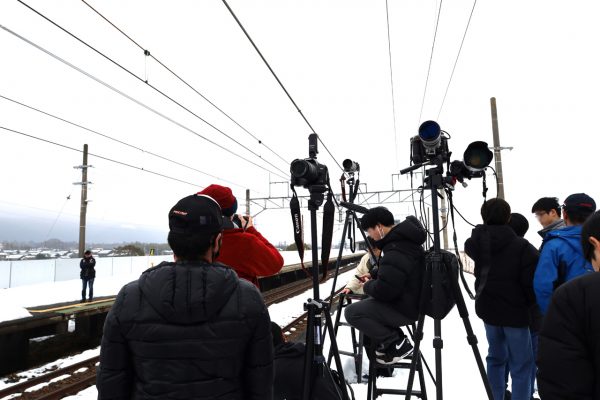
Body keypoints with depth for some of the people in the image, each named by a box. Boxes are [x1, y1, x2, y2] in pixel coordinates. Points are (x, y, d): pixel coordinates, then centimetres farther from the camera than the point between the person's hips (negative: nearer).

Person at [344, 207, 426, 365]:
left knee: (352, 312, -12)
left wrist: (368, 286, -8)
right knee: (364, 305, 24)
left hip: (406, 308, -10)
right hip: (411, 299, 10)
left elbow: (384, 290, -29)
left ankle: (396, 344, -4)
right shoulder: (404, 239, 4)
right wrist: (374, 274, 10)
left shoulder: (396, 251, -29)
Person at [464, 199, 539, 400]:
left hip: (487, 308, 5)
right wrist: (531, 302, 3)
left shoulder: (475, 244, -4)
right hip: (515, 310, -5)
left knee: (496, 357, 20)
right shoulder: (522, 247, -18)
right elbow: (532, 283, -16)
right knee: (521, 365, 6)